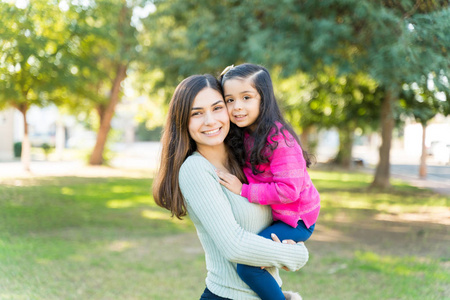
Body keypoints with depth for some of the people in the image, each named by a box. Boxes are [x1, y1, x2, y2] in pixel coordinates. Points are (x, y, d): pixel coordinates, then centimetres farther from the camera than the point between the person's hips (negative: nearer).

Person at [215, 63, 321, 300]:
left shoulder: (278, 139, -24)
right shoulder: (242, 136, 0)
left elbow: (288, 190, -28)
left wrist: (243, 191, -24)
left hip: (296, 219, -9)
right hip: (271, 215, 9)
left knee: (247, 263, -22)